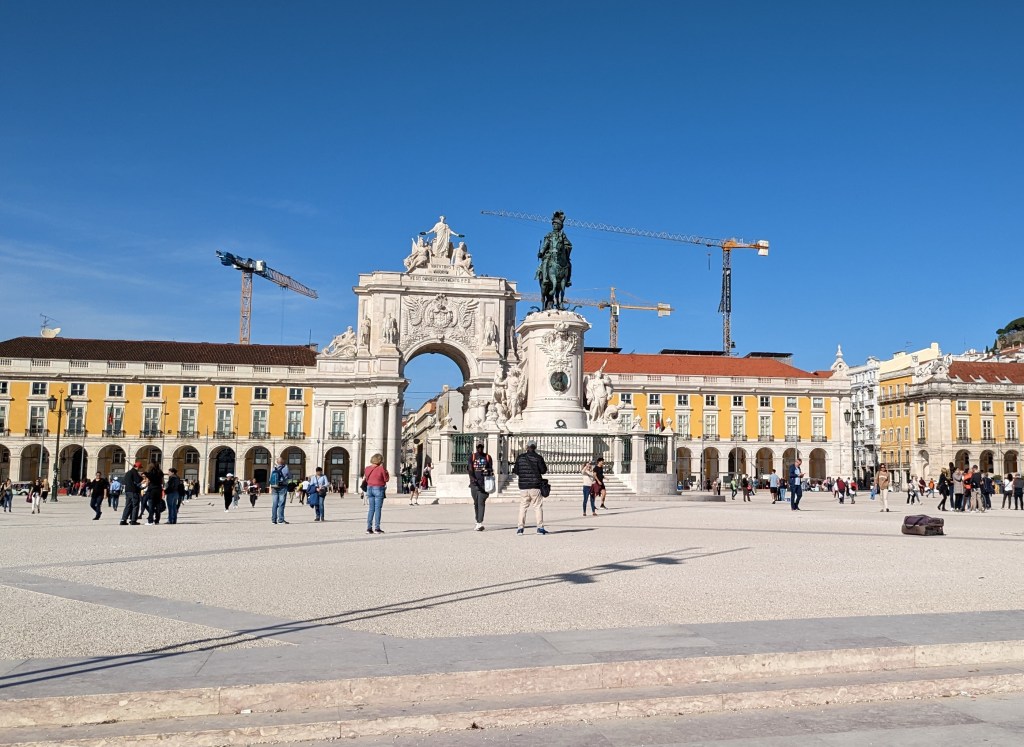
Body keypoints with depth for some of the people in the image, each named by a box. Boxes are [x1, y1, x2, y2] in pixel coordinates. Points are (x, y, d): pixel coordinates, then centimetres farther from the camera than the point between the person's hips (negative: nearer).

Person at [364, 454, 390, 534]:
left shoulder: (367, 468, 4)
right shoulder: (381, 468, -11)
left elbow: (366, 479, 13)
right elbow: (386, 479, -6)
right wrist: (386, 471, 4)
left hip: (369, 488, 5)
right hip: (379, 488, -5)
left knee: (371, 509, 10)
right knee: (378, 508, -1)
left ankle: (369, 528, 7)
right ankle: (377, 528, -2)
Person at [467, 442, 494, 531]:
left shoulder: (487, 457, 7)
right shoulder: (472, 456, 5)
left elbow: (491, 470, 11)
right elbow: (470, 469, -4)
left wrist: (488, 471, -13)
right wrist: (472, 479, -22)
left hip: (484, 483, -1)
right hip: (474, 483, 1)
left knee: (481, 502, -12)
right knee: (476, 503, 8)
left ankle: (480, 523, -18)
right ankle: (478, 522, 19)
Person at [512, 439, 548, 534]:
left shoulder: (520, 457, 3)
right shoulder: (538, 458, -6)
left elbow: (516, 471, 6)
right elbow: (543, 470, -6)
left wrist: (513, 468, 28)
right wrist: (545, 467, 15)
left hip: (523, 486, 3)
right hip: (535, 486, -2)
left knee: (523, 506, 8)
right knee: (538, 507, 3)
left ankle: (520, 527, 3)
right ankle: (540, 527, 0)